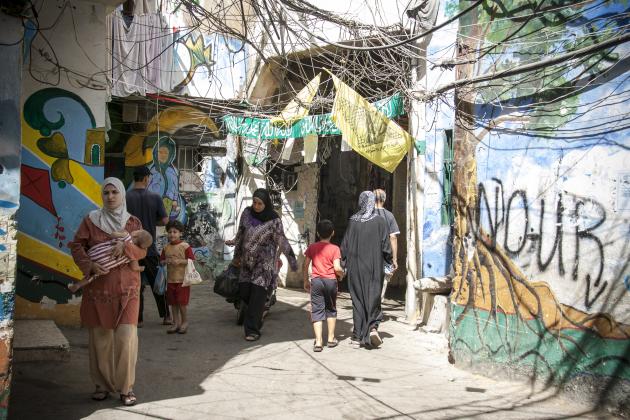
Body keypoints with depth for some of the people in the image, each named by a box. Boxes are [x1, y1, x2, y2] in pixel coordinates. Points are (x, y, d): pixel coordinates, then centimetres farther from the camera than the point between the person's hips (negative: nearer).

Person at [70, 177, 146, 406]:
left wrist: (125, 245, -19)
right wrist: (90, 265, -15)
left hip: (126, 288, 0)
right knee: (100, 337, 5)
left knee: (126, 336, -7)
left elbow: (142, 250, 1)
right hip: (98, 287, 0)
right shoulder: (91, 220, 4)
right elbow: (77, 246, 2)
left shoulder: (133, 222, 7)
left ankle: (126, 387, 5)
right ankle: (102, 384, 20)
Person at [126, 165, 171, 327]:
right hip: (150, 247, 1)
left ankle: (138, 319, 9)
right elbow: (164, 220, -3)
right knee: (157, 283, 12)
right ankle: (166, 316, 17)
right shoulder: (155, 197, -5)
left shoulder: (125, 198, -8)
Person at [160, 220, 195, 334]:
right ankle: (176, 323, 21)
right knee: (173, 303, 10)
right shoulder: (166, 248, 8)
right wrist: (166, 261, -7)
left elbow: (192, 260, -10)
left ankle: (185, 322, 15)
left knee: (181, 302, -2)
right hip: (170, 279, 5)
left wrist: (180, 261, -19)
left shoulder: (185, 246, -7)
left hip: (182, 279, -5)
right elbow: (161, 261, 14)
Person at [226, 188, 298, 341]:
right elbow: (240, 234, 12)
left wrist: (292, 260, -8)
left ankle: (252, 330, -1)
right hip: (247, 261, 5)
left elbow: (282, 241, -7)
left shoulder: (274, 220, -12)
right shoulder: (247, 213, 0)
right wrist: (237, 255, 19)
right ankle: (257, 317, 30)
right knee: (244, 292, 3)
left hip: (264, 261, -4)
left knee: (258, 294, -8)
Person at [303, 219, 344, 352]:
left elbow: (305, 265, 3)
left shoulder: (312, 247, 3)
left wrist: (306, 281, 15)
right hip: (330, 281, -1)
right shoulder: (335, 248, -4)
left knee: (317, 310, 1)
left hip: (316, 281, 1)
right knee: (331, 309, 17)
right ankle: (331, 338, 22)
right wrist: (342, 274, 9)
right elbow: (337, 268, -12)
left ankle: (318, 342, -7)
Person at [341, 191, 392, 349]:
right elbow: (386, 245, -7)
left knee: (357, 299, 8)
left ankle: (358, 337, 10)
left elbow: (345, 245, 2)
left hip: (355, 266, 2)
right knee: (373, 296, 10)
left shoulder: (353, 222, -2)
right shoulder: (380, 221, -7)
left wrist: (343, 264, 13)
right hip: (374, 267, -1)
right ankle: (373, 326, -11)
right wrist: (390, 262, 6)